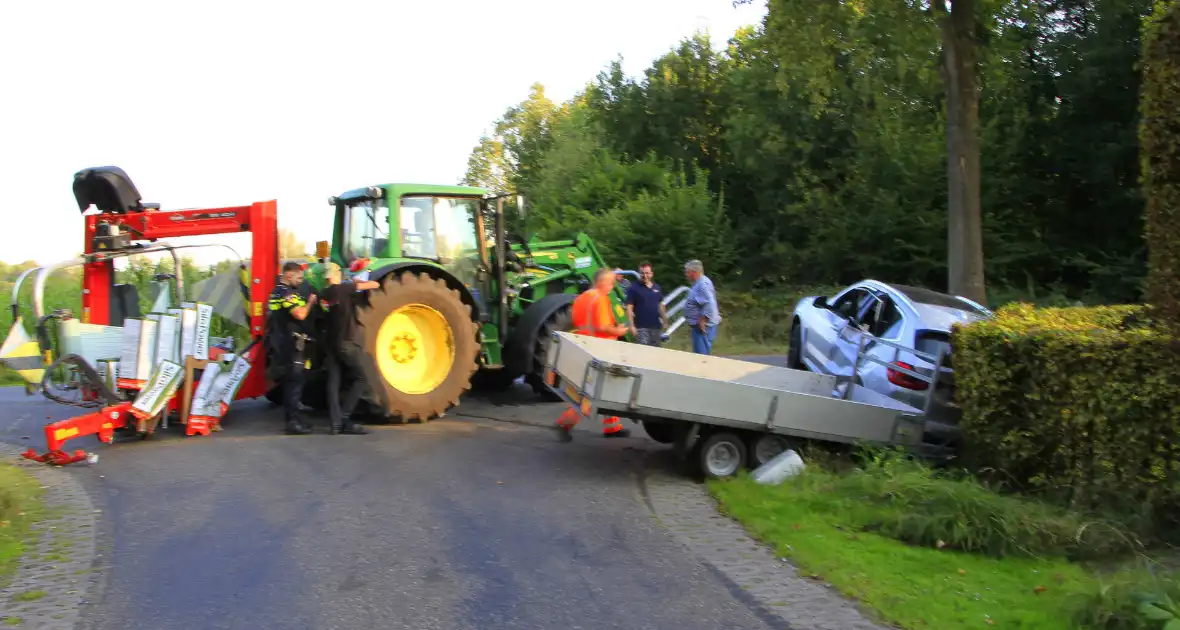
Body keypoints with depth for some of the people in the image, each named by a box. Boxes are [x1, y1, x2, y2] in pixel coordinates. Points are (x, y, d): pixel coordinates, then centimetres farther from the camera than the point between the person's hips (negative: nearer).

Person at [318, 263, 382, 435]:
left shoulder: (323, 296, 8)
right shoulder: (344, 289, -9)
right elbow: (375, 285, -8)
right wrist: (360, 282, 14)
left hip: (330, 344, 6)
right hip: (347, 343, -6)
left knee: (334, 382, 5)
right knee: (360, 380, 3)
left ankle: (335, 422, 0)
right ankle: (344, 416, -7)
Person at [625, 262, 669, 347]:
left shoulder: (657, 287, 10)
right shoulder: (634, 288, -7)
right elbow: (629, 308, -11)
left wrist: (665, 321, 17)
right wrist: (631, 325, -17)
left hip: (656, 326, 6)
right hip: (641, 327, -6)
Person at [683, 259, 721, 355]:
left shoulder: (702, 284, -20)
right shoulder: (699, 282, 14)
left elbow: (709, 304, -29)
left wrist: (702, 322, -26)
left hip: (703, 326, -11)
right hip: (701, 325, 11)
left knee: (701, 355, -8)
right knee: (703, 354, 17)